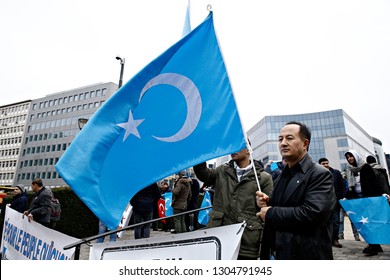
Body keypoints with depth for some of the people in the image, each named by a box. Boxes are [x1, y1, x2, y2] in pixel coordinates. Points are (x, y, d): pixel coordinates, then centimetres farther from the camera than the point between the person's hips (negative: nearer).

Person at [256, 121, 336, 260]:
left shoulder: (320, 174, -15)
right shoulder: (282, 176, 10)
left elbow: (312, 214, -29)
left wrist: (270, 213, -20)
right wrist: (267, 202, -4)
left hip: (306, 254, -7)